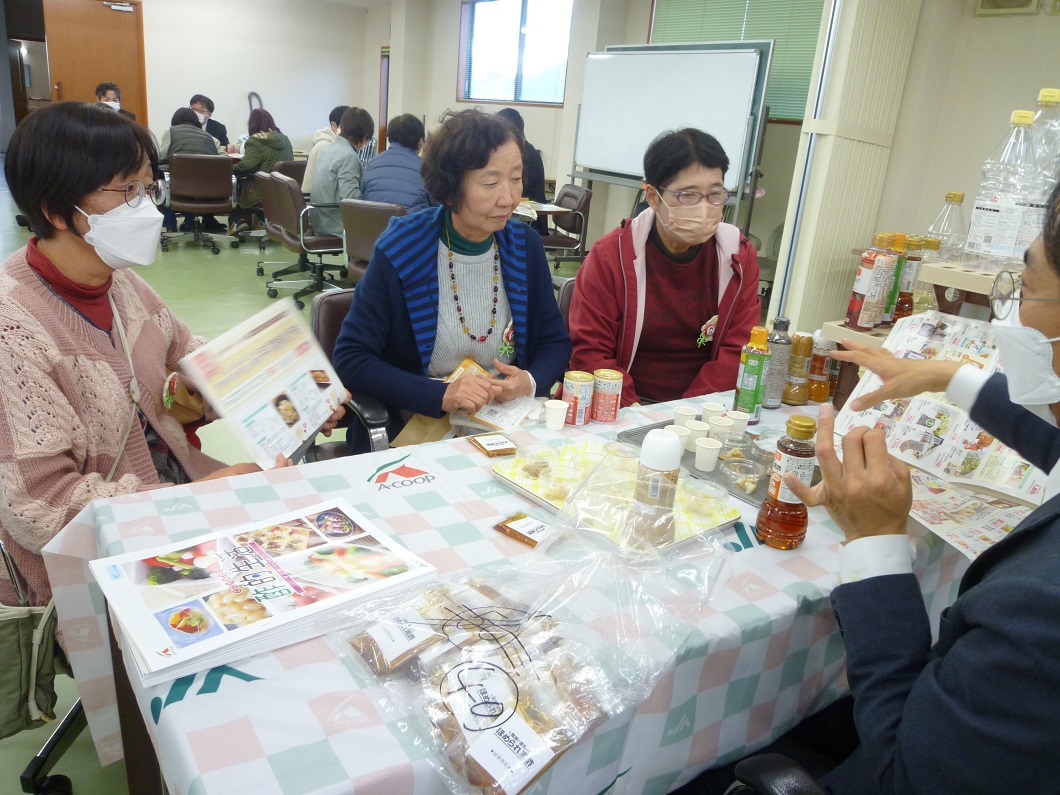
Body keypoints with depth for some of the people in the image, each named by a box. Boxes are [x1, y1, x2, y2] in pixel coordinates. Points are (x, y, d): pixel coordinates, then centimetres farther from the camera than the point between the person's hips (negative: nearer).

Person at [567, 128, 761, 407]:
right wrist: (632, 410, -19)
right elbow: (589, 350, -6)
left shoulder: (739, 256, 3)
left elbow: (738, 349, 1)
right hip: (621, 416, -2)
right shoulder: (610, 254, -4)